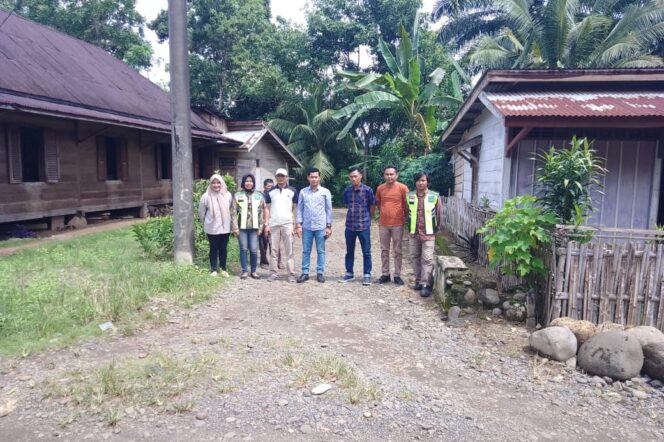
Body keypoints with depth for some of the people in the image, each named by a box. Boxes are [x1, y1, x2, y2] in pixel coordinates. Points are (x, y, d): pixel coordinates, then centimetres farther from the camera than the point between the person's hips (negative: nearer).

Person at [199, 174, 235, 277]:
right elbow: (201, 212, 3)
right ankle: (213, 270, 19)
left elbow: (232, 209, 10)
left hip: (225, 227, 2)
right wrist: (206, 223, 12)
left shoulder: (228, 195, -2)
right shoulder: (206, 196, -8)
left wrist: (230, 221, 13)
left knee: (223, 249, 10)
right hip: (212, 228, -2)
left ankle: (223, 268, 24)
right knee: (214, 249, 7)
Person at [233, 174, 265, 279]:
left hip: (254, 227, 1)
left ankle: (254, 271, 12)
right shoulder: (238, 195, 3)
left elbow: (261, 212, 7)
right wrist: (235, 227, -5)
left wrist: (260, 227, 2)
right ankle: (244, 271, 13)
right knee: (243, 249, 3)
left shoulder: (259, 195, 7)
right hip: (242, 226, -1)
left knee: (254, 250, -1)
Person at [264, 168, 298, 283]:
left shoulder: (292, 191, 5)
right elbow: (267, 208, 8)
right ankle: (274, 273, 11)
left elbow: (295, 208, 5)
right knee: (274, 250, 5)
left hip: (287, 224, -1)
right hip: (273, 225, 1)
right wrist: (266, 224, 0)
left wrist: (294, 224, -3)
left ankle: (291, 274, 2)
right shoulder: (270, 192, 8)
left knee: (289, 251, 0)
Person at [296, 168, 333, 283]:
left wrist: (329, 226, -2)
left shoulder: (325, 192, 0)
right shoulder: (303, 192, 4)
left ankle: (320, 273, 15)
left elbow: (329, 210, 2)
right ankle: (305, 272, 14)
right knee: (306, 251, 7)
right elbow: (300, 209, 5)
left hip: (321, 227, -1)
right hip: (307, 227, 1)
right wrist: (299, 225, -1)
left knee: (320, 251, 6)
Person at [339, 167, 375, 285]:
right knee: (349, 251, 12)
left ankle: (367, 275, 14)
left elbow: (372, 206, 3)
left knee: (366, 252, 4)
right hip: (350, 225, 3)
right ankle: (349, 273, 25)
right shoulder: (347, 190, 2)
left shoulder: (367, 190, -7)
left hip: (364, 225, -3)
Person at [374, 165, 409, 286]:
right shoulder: (380, 188, 3)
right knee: (384, 250, 9)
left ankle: (397, 275, 12)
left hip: (397, 224, -3)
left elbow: (407, 204, 0)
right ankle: (385, 274, 19)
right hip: (383, 224, 3)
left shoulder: (402, 188, -8)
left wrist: (404, 217, 4)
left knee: (397, 251, 4)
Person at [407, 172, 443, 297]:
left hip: (428, 233, -3)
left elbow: (439, 213, 4)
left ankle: (425, 284, -5)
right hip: (414, 233, 4)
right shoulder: (409, 196, 3)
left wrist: (436, 228, 8)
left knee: (427, 259, -8)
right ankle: (418, 281, 22)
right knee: (414, 257, 10)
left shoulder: (434, 196, -4)